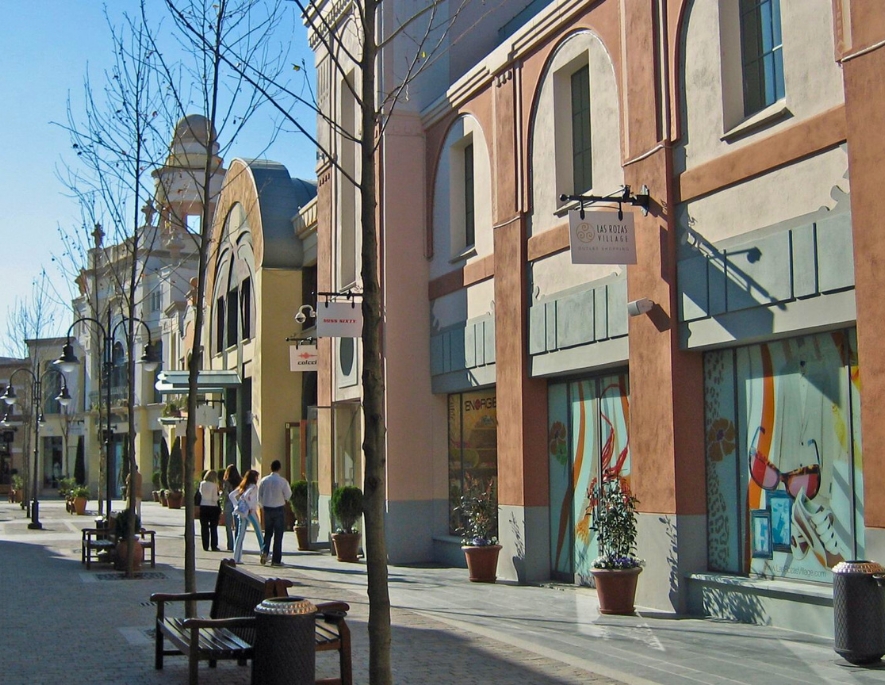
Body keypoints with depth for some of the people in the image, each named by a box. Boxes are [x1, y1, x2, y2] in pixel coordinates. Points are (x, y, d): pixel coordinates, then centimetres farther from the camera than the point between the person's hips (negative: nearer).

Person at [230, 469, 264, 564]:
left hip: (242, 512, 7)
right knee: (259, 532, 4)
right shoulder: (253, 486, -7)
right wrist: (250, 507, -17)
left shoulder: (243, 486, 15)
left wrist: (236, 506, 9)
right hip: (250, 512, -7)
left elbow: (231, 495, 13)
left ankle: (237, 558, 4)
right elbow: (245, 496, -25)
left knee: (240, 534, 6)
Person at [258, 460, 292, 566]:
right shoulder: (283, 481, -12)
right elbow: (288, 496, -7)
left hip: (267, 509, 3)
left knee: (267, 533, 17)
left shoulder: (264, 480, -1)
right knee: (278, 534, 4)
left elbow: (259, 497, 5)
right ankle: (276, 560, 6)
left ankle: (264, 551, -7)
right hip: (279, 509, -3)